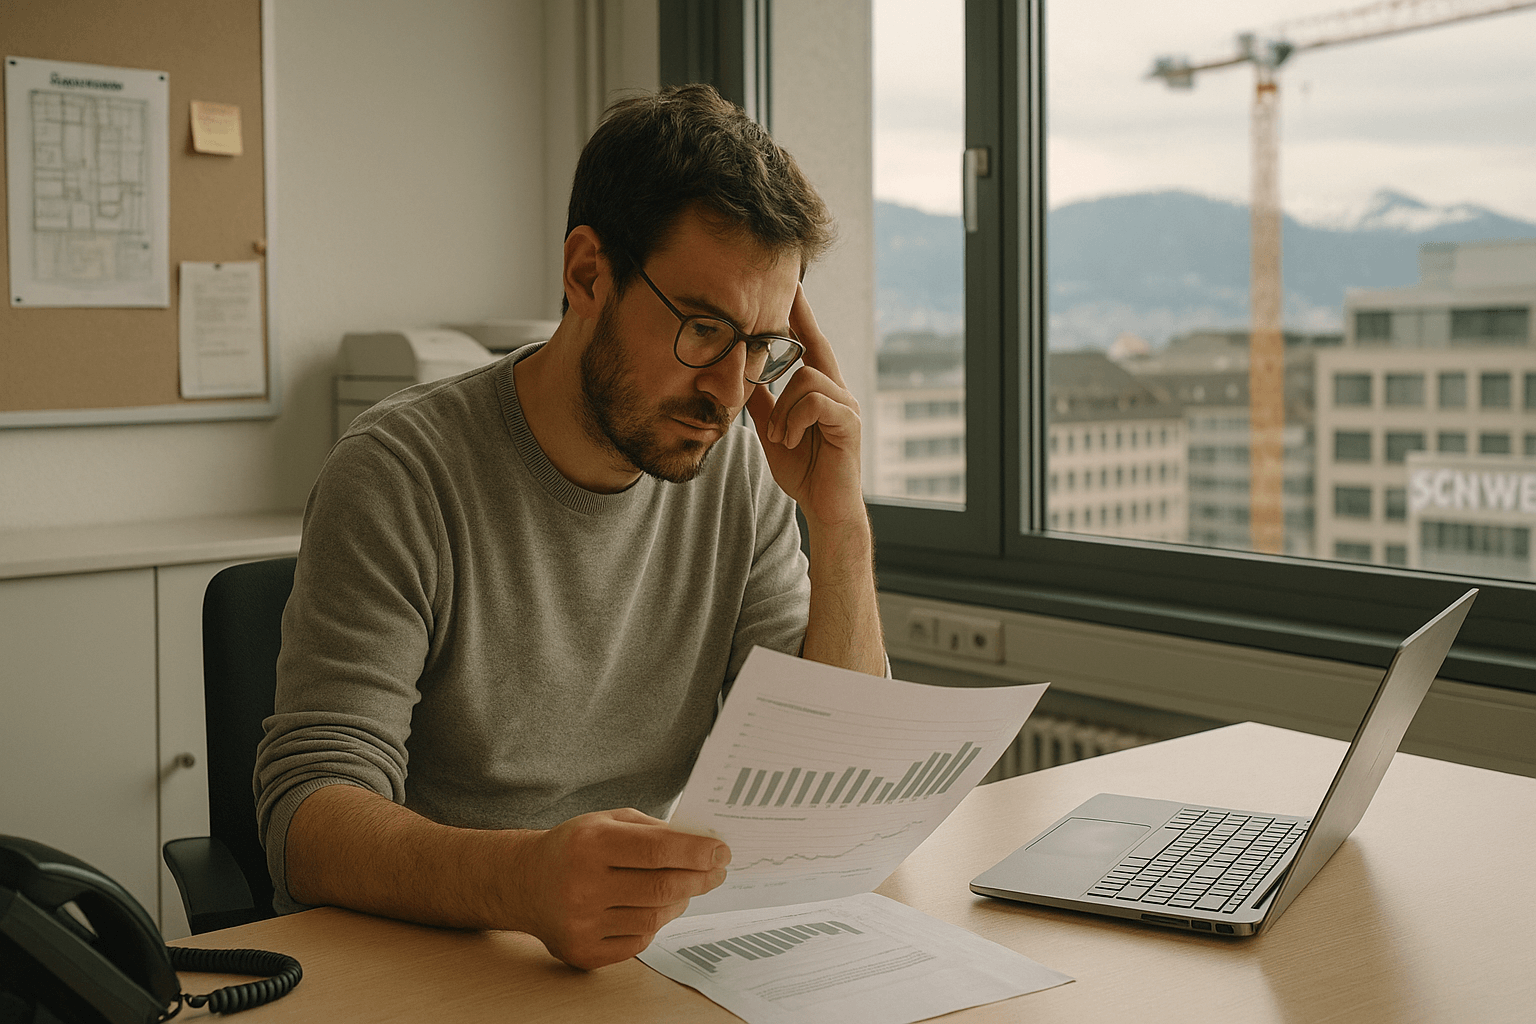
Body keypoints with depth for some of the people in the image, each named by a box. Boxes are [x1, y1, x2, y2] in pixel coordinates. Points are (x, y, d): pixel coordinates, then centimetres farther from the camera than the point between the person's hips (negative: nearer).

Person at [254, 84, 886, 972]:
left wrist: (840, 525, -11)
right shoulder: (402, 475, -12)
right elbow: (309, 824, -20)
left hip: (672, 952, 3)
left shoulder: (742, 469, 1)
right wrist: (521, 880, -39)